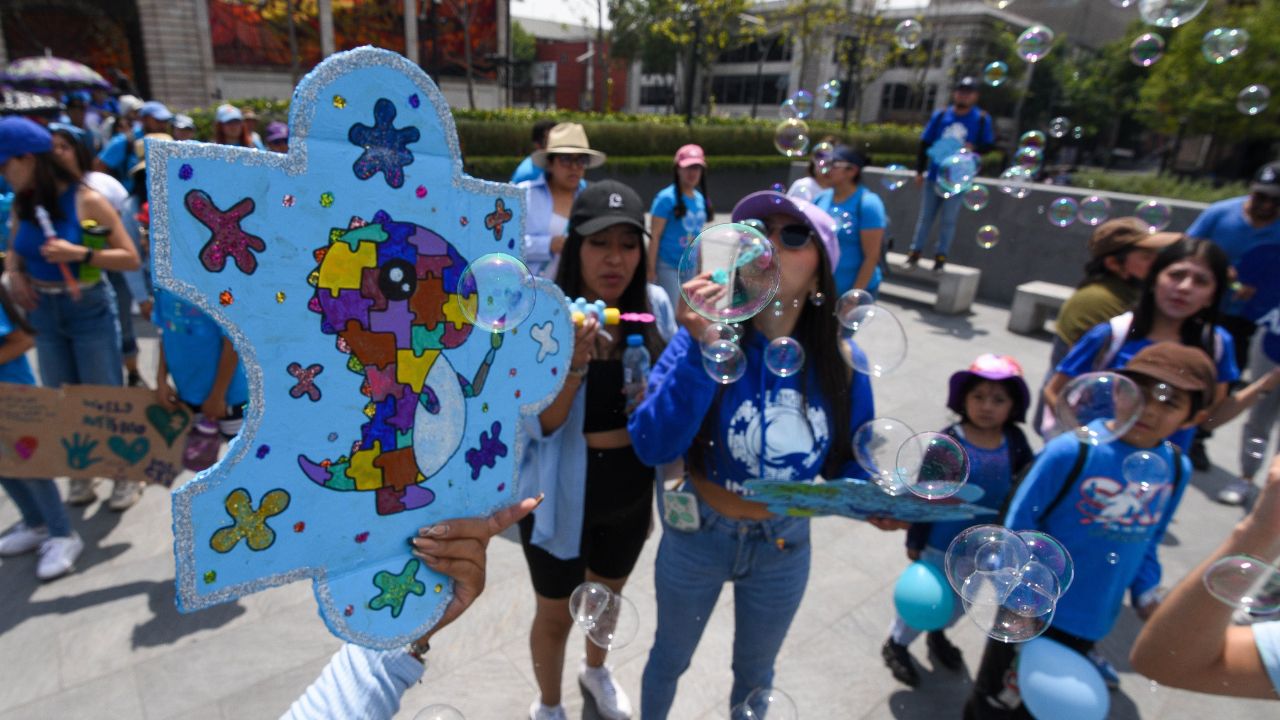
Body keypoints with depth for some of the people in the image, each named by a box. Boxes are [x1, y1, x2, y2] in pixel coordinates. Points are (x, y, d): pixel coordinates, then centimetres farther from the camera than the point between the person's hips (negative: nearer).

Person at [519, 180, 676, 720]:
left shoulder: (655, 305, -9)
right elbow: (541, 424, -21)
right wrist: (573, 362, -37)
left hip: (631, 489, 4)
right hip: (563, 494, -4)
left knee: (608, 594, 30)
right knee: (556, 615, 19)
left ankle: (596, 671, 61)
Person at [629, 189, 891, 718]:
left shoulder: (841, 360, -14)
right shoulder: (702, 337, -22)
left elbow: (848, 460, -3)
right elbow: (651, 448, -33)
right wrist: (702, 351, -42)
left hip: (784, 547, 2)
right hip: (697, 536, -1)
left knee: (756, 673, 29)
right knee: (670, 660, 26)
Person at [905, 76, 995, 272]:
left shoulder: (982, 119, -1)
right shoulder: (940, 115, 4)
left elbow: (988, 145, 4)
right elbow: (925, 143, 7)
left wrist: (974, 148, -19)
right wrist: (919, 171, 3)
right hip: (934, 175, 2)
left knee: (949, 219, 3)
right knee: (925, 216, 8)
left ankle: (941, 255, 10)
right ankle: (916, 250, 15)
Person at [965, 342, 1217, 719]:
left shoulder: (1177, 468, -6)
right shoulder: (1071, 451, -23)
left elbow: (1147, 541, 8)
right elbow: (1019, 525, -16)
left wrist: (1147, 594, 0)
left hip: (1093, 621, 5)